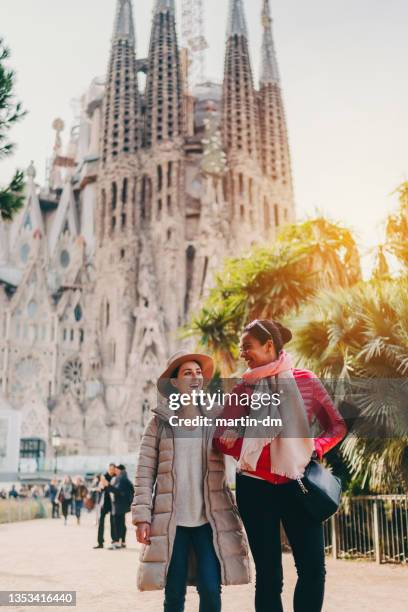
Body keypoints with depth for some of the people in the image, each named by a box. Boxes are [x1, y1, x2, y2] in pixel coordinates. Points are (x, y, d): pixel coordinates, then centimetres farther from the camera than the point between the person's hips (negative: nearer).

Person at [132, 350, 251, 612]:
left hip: (209, 519, 1)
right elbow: (145, 472, 1)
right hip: (171, 520, -1)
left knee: (211, 590, -4)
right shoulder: (159, 421, 3)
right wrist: (142, 515, -6)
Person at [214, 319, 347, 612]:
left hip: (297, 485, 0)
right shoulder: (244, 389, 2)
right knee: (269, 574, 5)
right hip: (256, 487, 0)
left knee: (313, 568, -3)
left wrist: (315, 448, -12)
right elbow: (222, 439, -2)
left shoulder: (306, 380, 1)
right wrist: (257, 451, -17)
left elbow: (337, 426, 6)